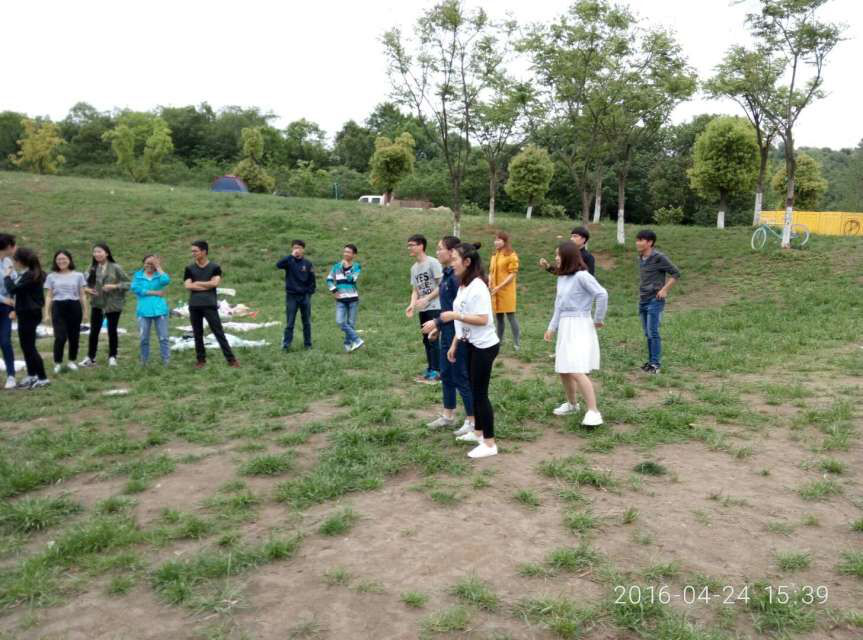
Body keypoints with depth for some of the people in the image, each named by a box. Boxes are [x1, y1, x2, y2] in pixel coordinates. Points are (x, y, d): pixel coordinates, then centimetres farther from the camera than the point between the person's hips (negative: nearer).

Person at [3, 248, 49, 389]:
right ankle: (31, 375, 26)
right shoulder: (32, 274, 10)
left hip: (28, 315, -10)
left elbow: (13, 290, -23)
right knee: (27, 345, 17)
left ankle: (43, 378, 0)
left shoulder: (29, 276, -20)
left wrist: (7, 277, -10)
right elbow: (19, 289, 17)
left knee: (29, 347, -4)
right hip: (28, 313, 10)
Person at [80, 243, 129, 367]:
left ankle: (112, 357, 20)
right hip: (97, 304, 3)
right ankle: (90, 357, 13)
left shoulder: (115, 268, -8)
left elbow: (127, 283, -7)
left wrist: (114, 286, -19)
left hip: (113, 304, -3)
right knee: (94, 331, 3)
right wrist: (87, 289, -8)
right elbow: (87, 283, 13)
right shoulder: (92, 268, 2)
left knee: (112, 331, 7)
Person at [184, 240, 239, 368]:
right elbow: (188, 286, -4)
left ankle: (231, 359, -3)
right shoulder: (189, 269, 9)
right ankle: (200, 359, 19)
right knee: (197, 334, 8)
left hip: (210, 305, -3)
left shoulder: (215, 268, 3)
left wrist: (197, 283, -4)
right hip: (194, 306, 3)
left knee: (219, 332, -4)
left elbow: (215, 283, -12)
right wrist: (207, 285, -7)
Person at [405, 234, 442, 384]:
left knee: (433, 339, -8)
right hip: (423, 309, 8)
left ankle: (436, 372, -1)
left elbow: (441, 286, -13)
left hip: (435, 308, -8)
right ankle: (430, 370, 19)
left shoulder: (432, 263, -11)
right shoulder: (414, 268, 13)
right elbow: (415, 290, 12)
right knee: (426, 340, 11)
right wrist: (412, 305, -6)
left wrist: (426, 299, -20)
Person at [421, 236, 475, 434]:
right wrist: (438, 328, 16)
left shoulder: (457, 277, -20)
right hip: (447, 334, 9)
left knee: (461, 377, 0)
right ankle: (448, 416, 31)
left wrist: (436, 322, -17)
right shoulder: (446, 275, 9)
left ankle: (472, 421, 13)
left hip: (458, 335, -9)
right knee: (446, 374, 17)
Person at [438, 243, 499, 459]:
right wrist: (454, 344, 14)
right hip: (472, 344, 9)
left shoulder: (477, 287, -20)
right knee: (474, 390, 18)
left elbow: (482, 319, -25)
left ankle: (489, 444, 5)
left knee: (480, 392, -4)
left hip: (485, 346, -9)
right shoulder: (463, 286, 8)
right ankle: (478, 432, 32)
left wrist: (455, 315, -24)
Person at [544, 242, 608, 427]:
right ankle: (572, 404, 36)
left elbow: (602, 294, -24)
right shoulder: (561, 278, 11)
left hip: (580, 327, -9)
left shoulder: (581, 276, -15)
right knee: (563, 370, 17)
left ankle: (593, 412, -11)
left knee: (577, 372, -17)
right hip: (565, 328, 9)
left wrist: (598, 319, -15)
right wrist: (552, 328, 12)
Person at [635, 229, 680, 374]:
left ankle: (655, 364, -2)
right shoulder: (640, 258, 11)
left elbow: (676, 273, -7)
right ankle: (650, 361, 20)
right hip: (643, 300, 7)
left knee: (653, 333, -8)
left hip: (655, 300, -7)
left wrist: (665, 289, -13)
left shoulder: (659, 257, -11)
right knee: (647, 333, 11)